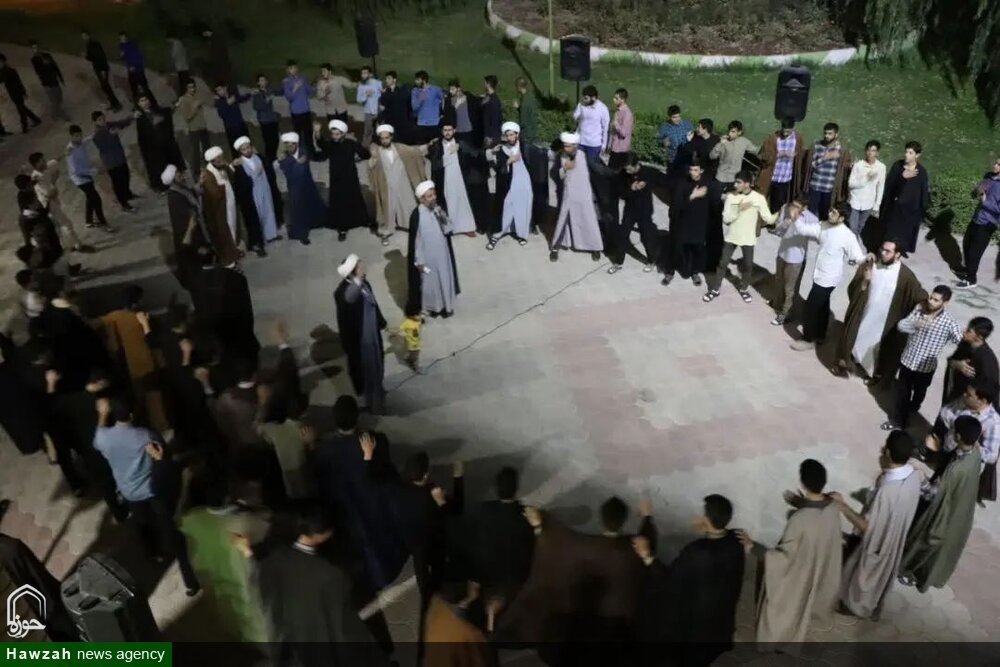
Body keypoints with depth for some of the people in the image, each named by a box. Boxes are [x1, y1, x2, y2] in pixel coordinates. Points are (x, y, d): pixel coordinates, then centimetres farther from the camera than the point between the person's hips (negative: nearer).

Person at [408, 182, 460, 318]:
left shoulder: (438, 209, -6)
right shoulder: (417, 215, -23)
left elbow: (448, 231, -3)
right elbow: (415, 240, -17)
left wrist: (443, 218, -22)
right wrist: (419, 261, -13)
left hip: (442, 253, 6)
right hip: (427, 256, -6)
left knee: (444, 278, 20)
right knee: (429, 281, 12)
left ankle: (446, 304, 39)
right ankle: (432, 306, 32)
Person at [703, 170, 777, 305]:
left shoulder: (759, 198, -12)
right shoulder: (731, 197, -10)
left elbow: (768, 219, -11)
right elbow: (726, 219, -13)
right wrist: (739, 209, -26)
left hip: (748, 238, 0)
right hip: (731, 237, 0)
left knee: (748, 266, 12)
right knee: (723, 263, 6)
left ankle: (743, 288, 37)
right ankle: (714, 290, 22)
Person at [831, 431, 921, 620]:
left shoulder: (886, 491, -43)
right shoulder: (914, 476, -18)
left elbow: (866, 526, -33)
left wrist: (842, 505, -28)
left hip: (876, 542, -7)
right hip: (895, 537, 7)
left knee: (864, 574, 22)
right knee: (883, 572, 32)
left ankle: (857, 606, 48)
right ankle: (876, 606, 56)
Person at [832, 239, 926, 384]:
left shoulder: (905, 275, -17)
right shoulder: (869, 265, -11)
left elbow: (921, 298, -9)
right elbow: (852, 290, -10)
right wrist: (864, 281, -27)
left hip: (885, 322, -1)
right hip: (863, 315, 1)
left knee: (878, 348, 18)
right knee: (854, 338, 18)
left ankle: (876, 373, 42)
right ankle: (844, 362, 43)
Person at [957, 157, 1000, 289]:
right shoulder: (988, 176, 0)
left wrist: (985, 201, -28)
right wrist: (977, 192, -11)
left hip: (987, 224, -7)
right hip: (976, 218, 7)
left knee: (974, 251, 1)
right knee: (966, 244, 22)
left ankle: (971, 279, 17)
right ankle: (968, 269, 44)